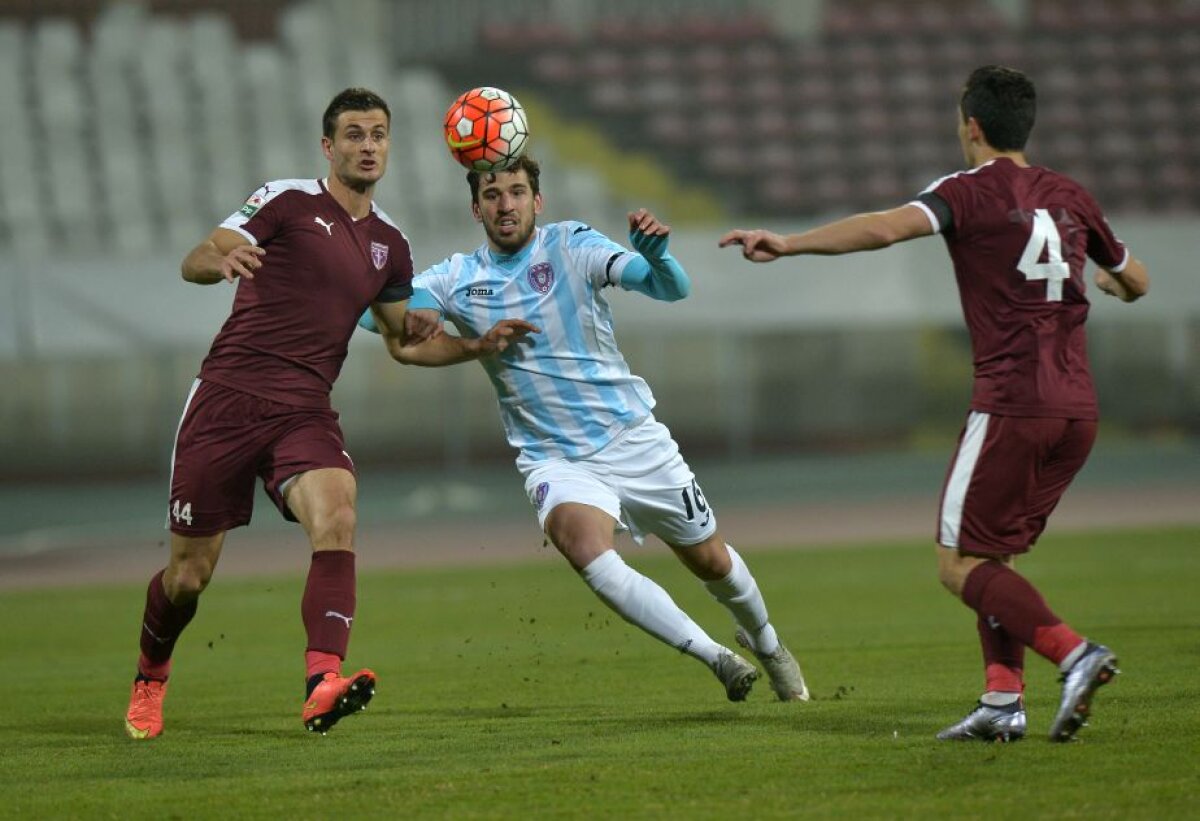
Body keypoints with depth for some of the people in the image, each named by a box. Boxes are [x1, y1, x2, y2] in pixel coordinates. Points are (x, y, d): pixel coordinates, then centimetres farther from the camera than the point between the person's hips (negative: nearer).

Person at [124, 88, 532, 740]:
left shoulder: (389, 245, 15)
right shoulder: (287, 201, -1)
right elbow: (194, 262, -11)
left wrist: (476, 345, 12)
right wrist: (220, 261, -35)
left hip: (305, 413, 3)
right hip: (228, 397, -3)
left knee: (336, 518, -29)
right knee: (187, 575, 2)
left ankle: (323, 683, -42)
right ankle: (150, 677, 34)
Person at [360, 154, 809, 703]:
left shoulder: (571, 246, -10)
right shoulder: (457, 279, -2)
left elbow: (671, 288, -18)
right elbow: (372, 312, -5)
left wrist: (654, 252, -41)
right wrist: (409, 314, -27)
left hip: (633, 438, 0)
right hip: (554, 461, 0)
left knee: (710, 560, 11)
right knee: (584, 548, -30)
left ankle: (764, 642, 45)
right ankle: (715, 657, -21)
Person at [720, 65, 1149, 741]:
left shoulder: (970, 192, -4)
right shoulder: (1070, 198, 14)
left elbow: (888, 227, -23)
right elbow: (1137, 282, 28)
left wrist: (787, 244, -25)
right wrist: (1110, 281, 52)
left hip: (1012, 407, -7)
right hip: (1078, 410, 7)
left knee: (961, 564, -1)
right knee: (995, 555, 17)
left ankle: (1074, 653, -20)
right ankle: (1003, 699, 4)